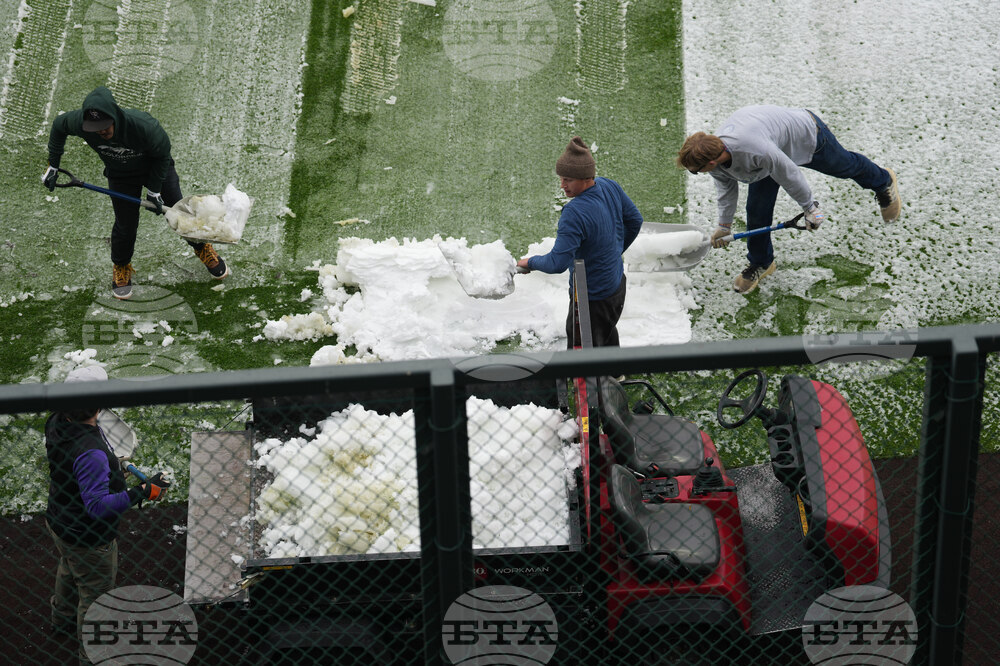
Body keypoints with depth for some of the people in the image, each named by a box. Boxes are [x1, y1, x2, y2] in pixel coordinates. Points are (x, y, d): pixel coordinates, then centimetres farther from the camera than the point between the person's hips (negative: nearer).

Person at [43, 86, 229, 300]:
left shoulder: (144, 126, -43)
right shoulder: (79, 123, -34)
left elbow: (162, 154, -22)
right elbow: (58, 126, -8)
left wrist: (154, 190, -15)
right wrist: (53, 165, -3)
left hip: (156, 167, -2)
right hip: (121, 176, 2)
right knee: (125, 224, 2)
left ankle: (203, 250, 36)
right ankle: (121, 268, 31)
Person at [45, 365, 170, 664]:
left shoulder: (57, 422, -13)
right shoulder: (90, 452, -41)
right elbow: (98, 506, -39)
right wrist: (142, 492, -38)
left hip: (58, 522, 9)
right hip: (89, 539, -9)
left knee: (70, 572, 36)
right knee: (95, 596, 13)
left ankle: (63, 619, 63)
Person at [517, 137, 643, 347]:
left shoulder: (574, 213, -33)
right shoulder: (611, 187, -8)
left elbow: (558, 263, -34)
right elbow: (634, 220, 10)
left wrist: (530, 262, -14)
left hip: (592, 297, -9)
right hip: (617, 284, 9)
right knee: (607, 334, 33)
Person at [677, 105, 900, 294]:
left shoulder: (758, 151, -49)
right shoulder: (714, 154, -24)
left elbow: (789, 174, -32)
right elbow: (726, 187, -2)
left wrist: (810, 208, -17)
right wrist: (724, 225, 8)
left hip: (808, 134, -5)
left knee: (845, 166, 24)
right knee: (756, 209, 0)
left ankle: (884, 181, 56)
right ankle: (760, 263, 23)